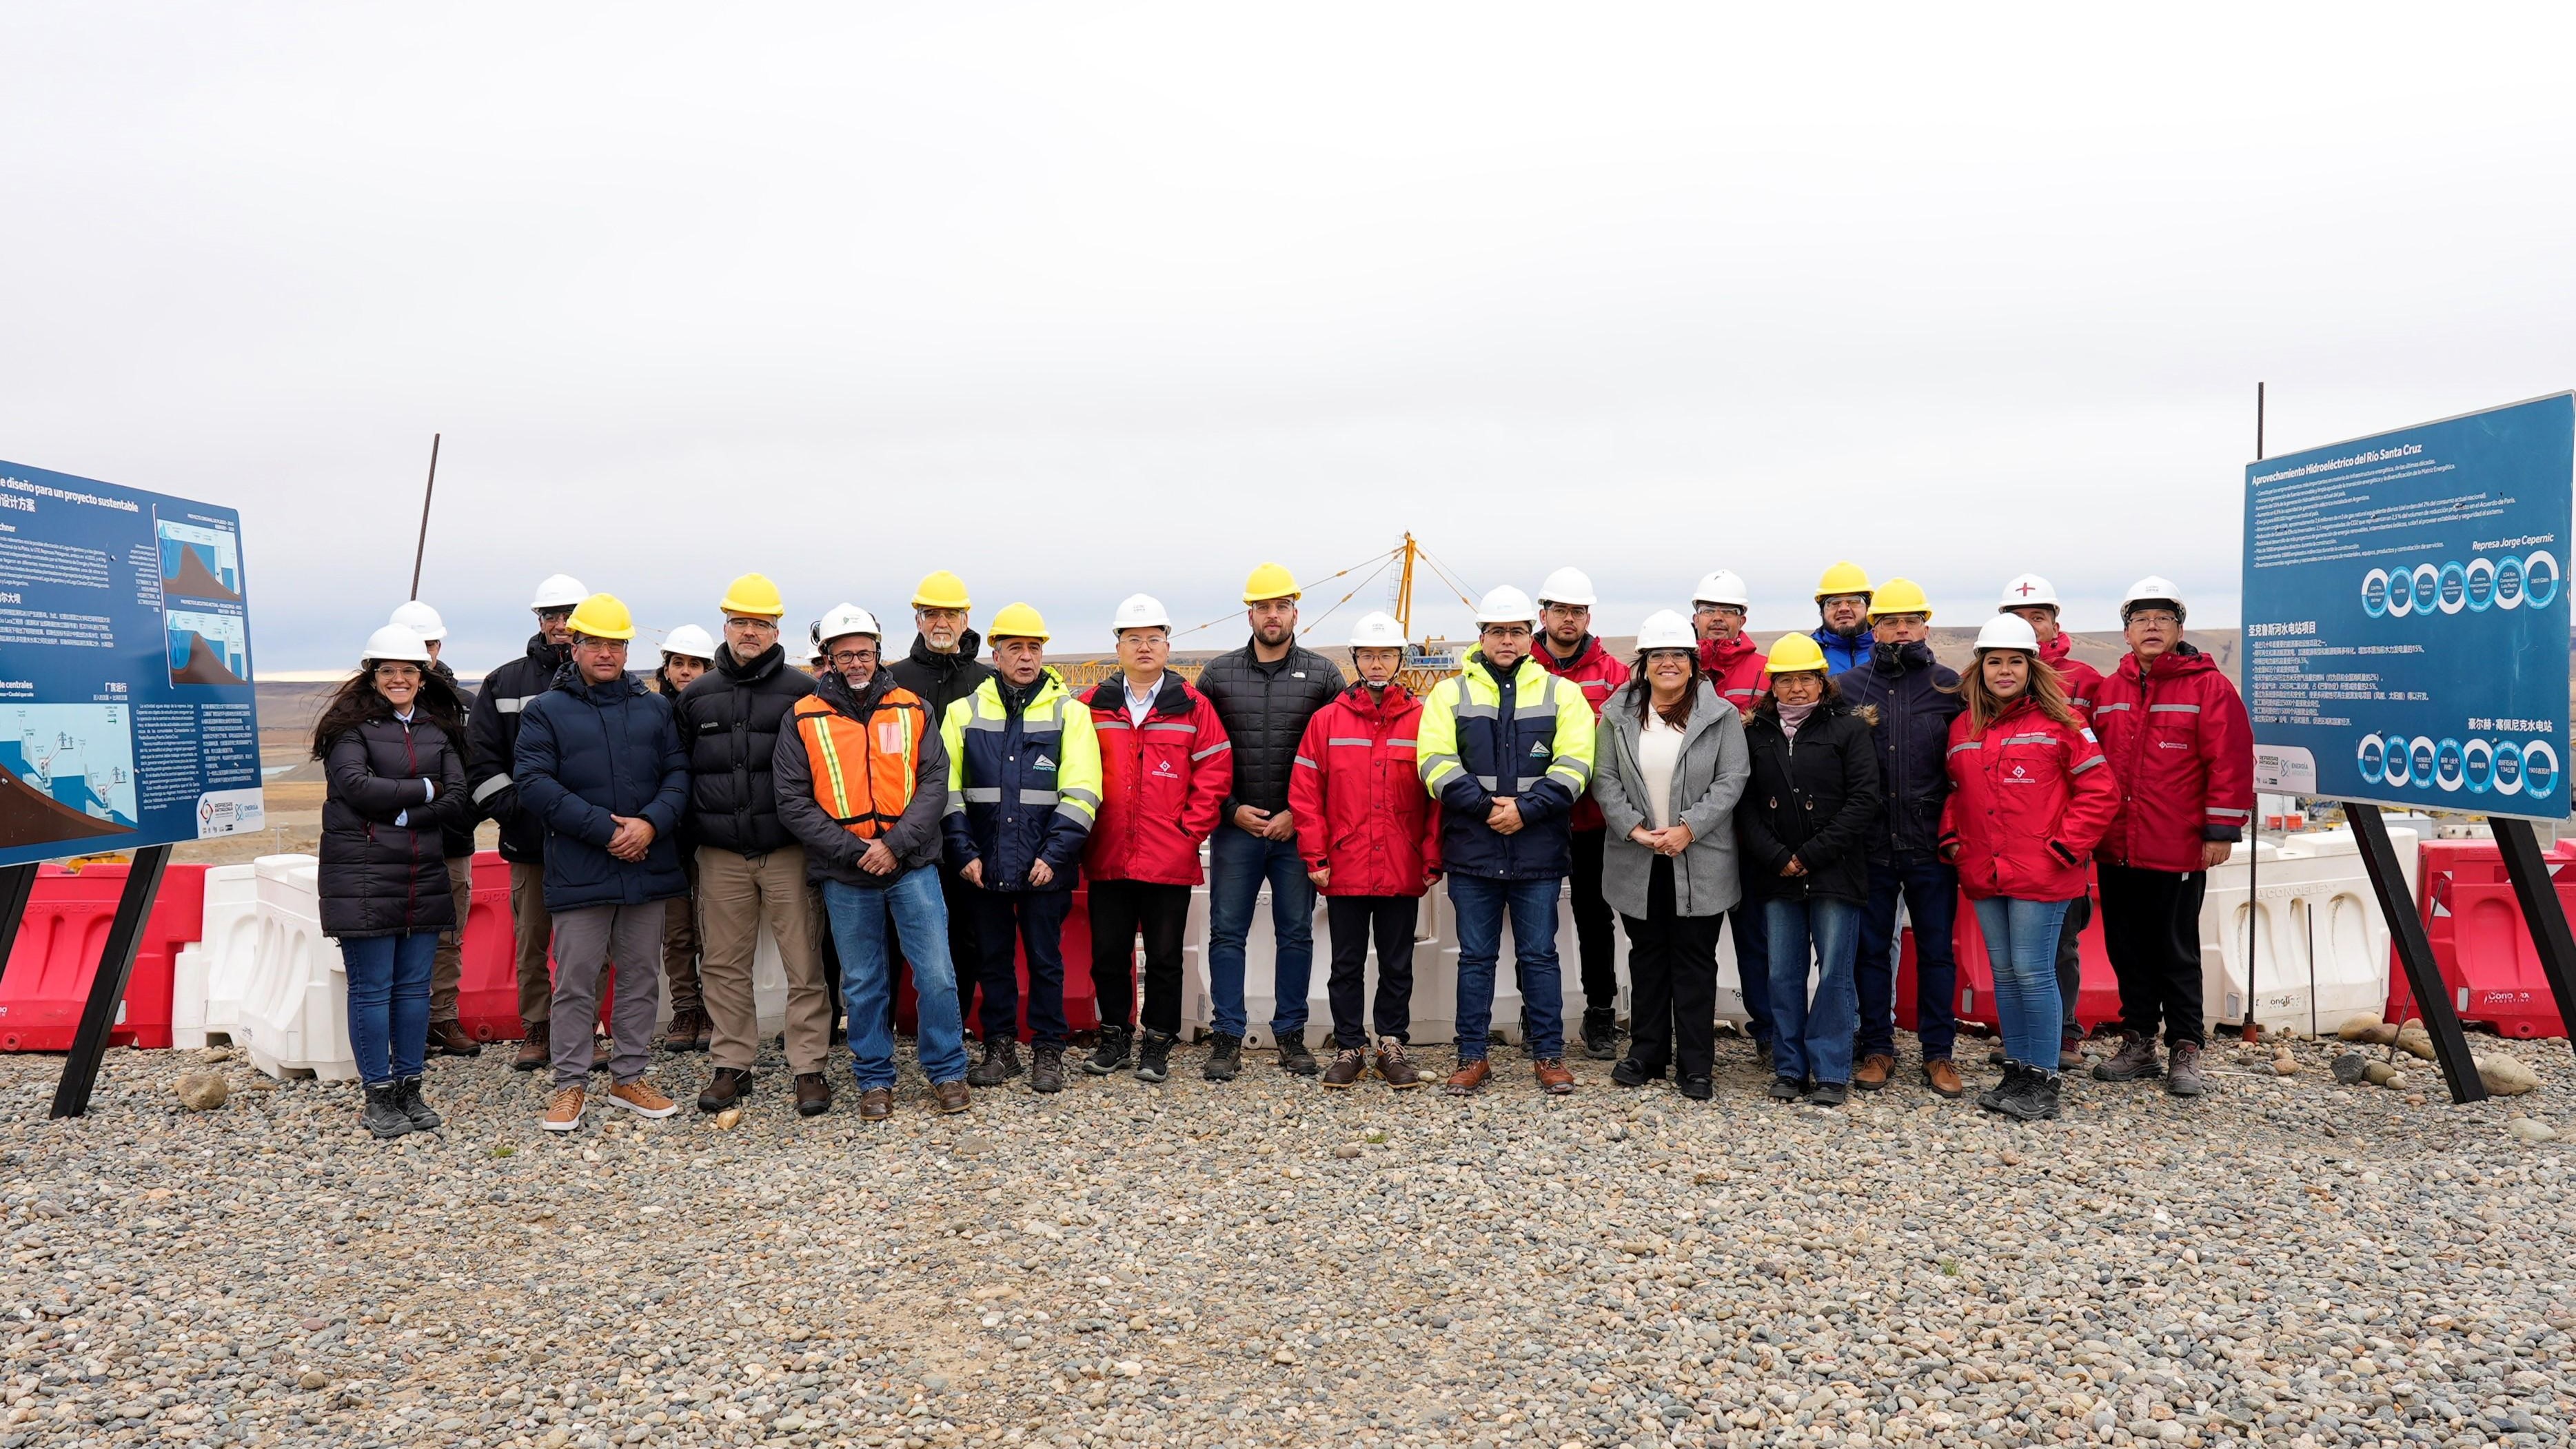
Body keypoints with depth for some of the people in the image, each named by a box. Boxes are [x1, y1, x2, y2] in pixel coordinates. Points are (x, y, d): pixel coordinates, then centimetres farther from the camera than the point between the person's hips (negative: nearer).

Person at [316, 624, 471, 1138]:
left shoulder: (438, 728, 13)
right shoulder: (351, 725, -1)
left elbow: (457, 798, 2)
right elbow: (356, 785, -16)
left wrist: (401, 814, -11)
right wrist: (424, 790, -7)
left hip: (424, 877, 5)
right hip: (362, 878, -4)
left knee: (415, 987, 9)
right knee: (372, 989, 1)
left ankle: (410, 1090, 18)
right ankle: (378, 1096, 10)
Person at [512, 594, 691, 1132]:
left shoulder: (655, 708, 12)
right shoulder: (546, 711, 2)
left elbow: (679, 773, 6)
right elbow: (534, 784, -8)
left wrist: (651, 823, -13)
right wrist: (605, 829, -16)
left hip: (648, 867, 3)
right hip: (579, 871, -3)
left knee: (640, 977, 10)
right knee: (575, 981, 1)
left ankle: (629, 1077, 21)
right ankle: (570, 1084, 13)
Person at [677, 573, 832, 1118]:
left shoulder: (802, 692, 1)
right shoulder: (696, 696, 11)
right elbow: (680, 771, 17)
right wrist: (688, 839, 10)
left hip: (788, 852, -3)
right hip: (720, 857, 3)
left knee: (804, 965, -1)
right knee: (724, 966, 9)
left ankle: (808, 1068, 8)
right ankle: (731, 1065, 21)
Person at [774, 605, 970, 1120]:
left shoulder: (912, 710, 5)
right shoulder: (804, 719, 2)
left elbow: (935, 784, -2)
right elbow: (793, 801, -3)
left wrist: (896, 844, -13)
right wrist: (851, 850, -12)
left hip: (912, 867, 0)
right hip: (844, 877, 0)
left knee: (936, 975, 0)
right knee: (862, 982, 10)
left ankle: (947, 1072, 17)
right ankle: (874, 1080, 24)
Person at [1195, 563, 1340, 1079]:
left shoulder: (1323, 674, 4)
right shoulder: (1218, 674, 6)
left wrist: (1299, 813, -6)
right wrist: (1231, 809, -3)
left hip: (1297, 829, 0)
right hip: (1235, 826, 0)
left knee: (1296, 933, 6)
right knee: (1227, 933, 2)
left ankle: (1290, 1035, 17)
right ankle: (1227, 1038, 10)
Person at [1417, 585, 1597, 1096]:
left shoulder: (1561, 692, 6)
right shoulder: (1450, 693, 6)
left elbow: (1574, 764, -3)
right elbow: (1435, 762, -5)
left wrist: (1526, 809, -15)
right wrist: (1486, 806, -16)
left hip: (1539, 852, 0)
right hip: (1471, 849, 0)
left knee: (1539, 955, 8)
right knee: (1476, 957, 9)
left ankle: (1550, 1055, 19)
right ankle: (1472, 1057, 19)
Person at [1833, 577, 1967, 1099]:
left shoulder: (1951, 687, 3)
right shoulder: (1846, 687, 5)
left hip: (1931, 844, -1)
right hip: (1869, 844, 1)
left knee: (1937, 950, 7)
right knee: (1871, 948, 8)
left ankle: (1939, 1052, 19)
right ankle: (1877, 1048, 20)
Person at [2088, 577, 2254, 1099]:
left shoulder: (2209, 686, -4)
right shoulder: (2108, 691, 10)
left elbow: (2231, 762, -9)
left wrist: (2221, 830, -12)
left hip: (2178, 852, -5)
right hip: (2115, 850, 5)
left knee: (2177, 953, 4)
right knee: (2128, 951, 12)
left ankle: (2184, 1051, 15)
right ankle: (2138, 1044, 23)